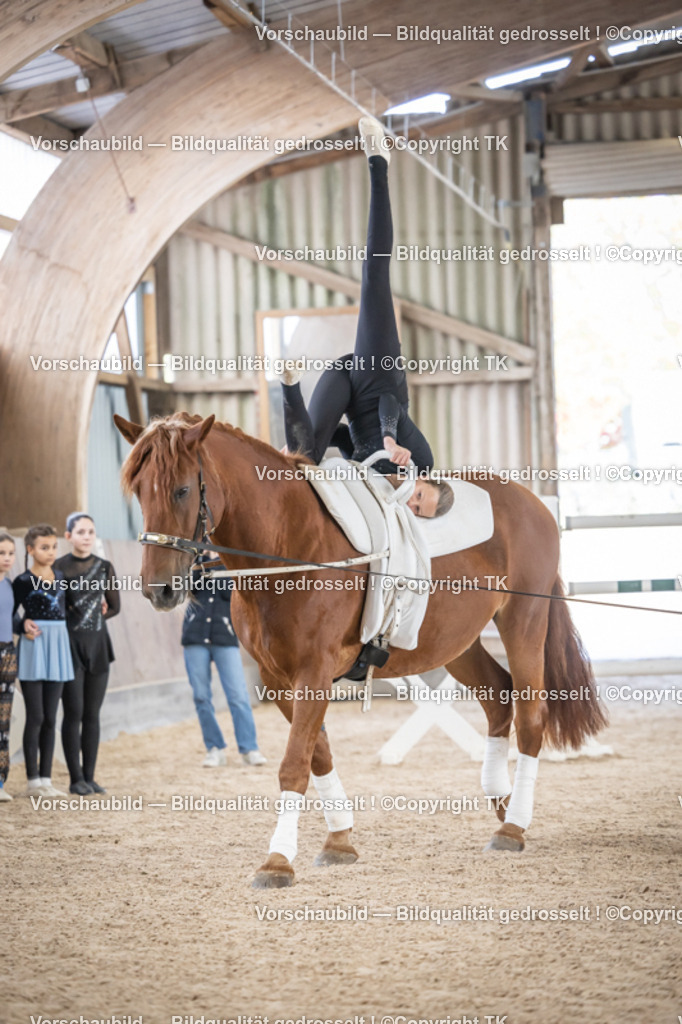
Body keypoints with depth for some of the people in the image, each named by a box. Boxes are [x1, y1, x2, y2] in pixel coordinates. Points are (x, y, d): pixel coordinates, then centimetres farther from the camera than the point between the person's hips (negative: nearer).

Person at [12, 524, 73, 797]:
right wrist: (23, 627, -19)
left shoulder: (61, 578, 9)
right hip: (33, 650, -5)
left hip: (58, 650, 5)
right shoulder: (23, 582, -5)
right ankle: (33, 781, 0)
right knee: (35, 717, -4)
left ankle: (46, 778, 12)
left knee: (50, 718, 7)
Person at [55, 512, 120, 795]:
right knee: (74, 712, -5)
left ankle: (89, 777, 8)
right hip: (70, 644, -4)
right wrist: (75, 616, -6)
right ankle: (76, 779, -1)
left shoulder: (104, 567, 8)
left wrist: (94, 616, 1)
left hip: (97, 644, 4)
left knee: (92, 714, 5)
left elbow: (114, 607, 12)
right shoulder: (59, 567, -4)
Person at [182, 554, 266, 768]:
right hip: (195, 638, 2)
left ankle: (249, 749, -5)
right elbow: (190, 585, -7)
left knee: (238, 695, -9)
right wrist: (204, 559, -14)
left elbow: (229, 592, -12)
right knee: (201, 696, 2)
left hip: (225, 638, -2)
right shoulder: (197, 561, 11)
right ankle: (214, 749, 11)